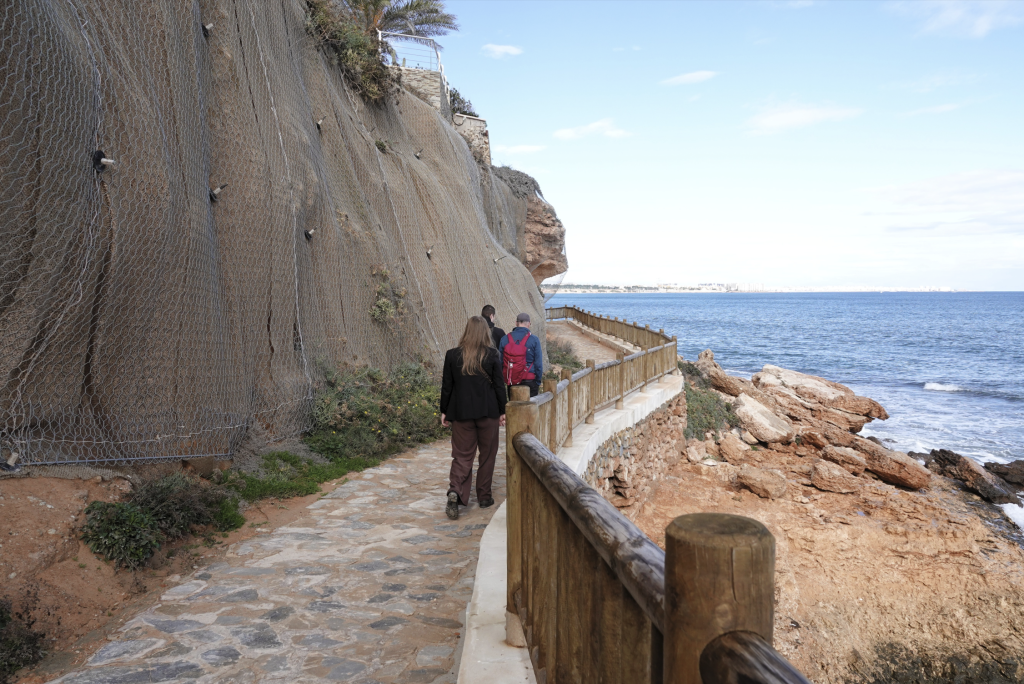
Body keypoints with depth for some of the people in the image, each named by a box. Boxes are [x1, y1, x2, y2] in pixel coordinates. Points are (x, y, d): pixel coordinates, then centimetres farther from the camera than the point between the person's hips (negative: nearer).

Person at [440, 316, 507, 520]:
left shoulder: (452, 355, -2)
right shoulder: (492, 355, -6)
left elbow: (447, 386, 1)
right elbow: (499, 385, -3)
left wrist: (444, 411, 11)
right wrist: (502, 411, 7)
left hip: (461, 412, 1)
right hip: (487, 411, -1)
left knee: (462, 455, 5)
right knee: (487, 455, 13)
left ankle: (455, 490, -16)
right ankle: (484, 497, 19)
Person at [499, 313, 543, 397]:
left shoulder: (505, 339, 2)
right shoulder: (534, 340, -6)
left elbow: (500, 362, 6)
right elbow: (538, 364, -4)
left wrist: (502, 380, 15)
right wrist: (538, 382, 6)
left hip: (511, 383, 3)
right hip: (529, 381, -3)